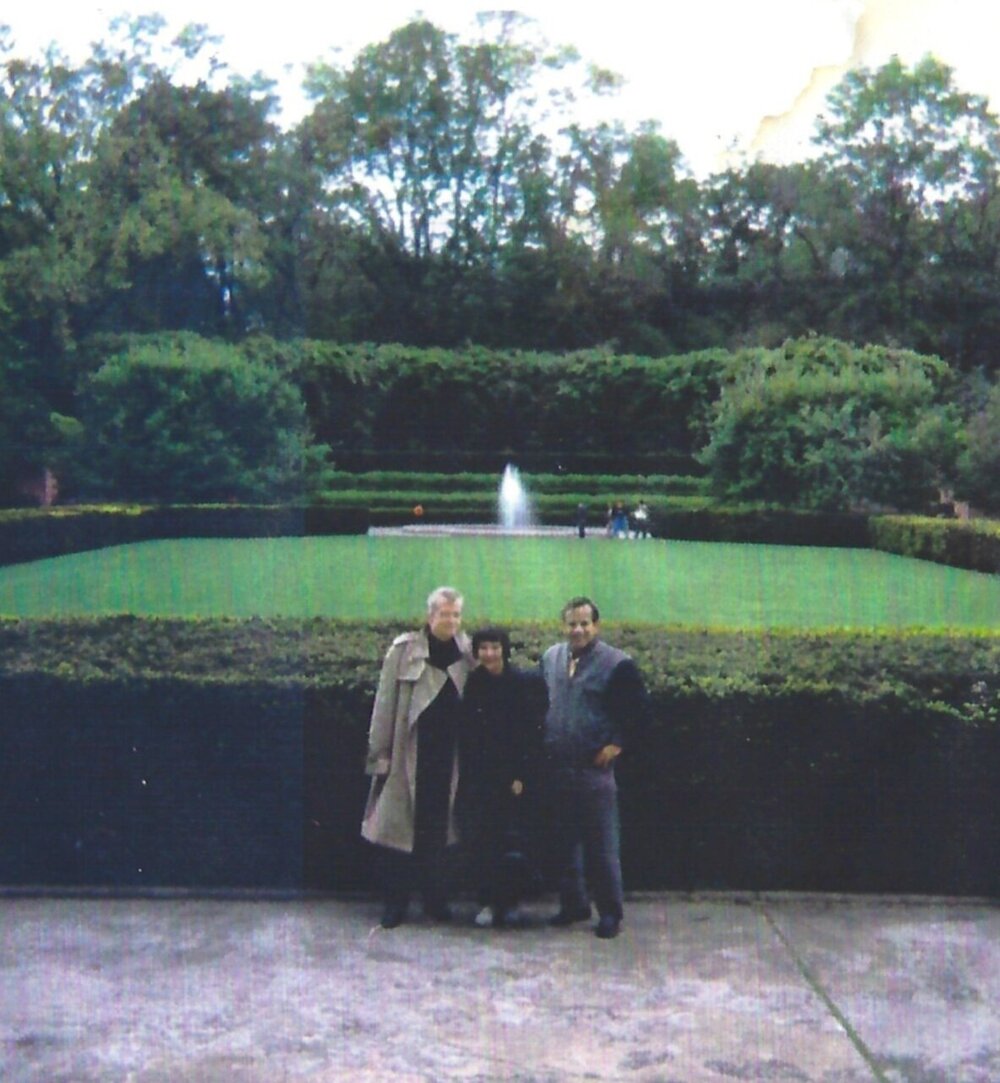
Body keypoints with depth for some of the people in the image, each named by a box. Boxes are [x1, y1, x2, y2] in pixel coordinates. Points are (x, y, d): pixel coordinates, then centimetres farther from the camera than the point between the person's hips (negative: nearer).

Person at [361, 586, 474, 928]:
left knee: (438, 830, 11)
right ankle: (395, 902, 13)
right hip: (408, 758, -2)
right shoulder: (404, 650, -5)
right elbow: (386, 705, -5)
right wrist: (380, 754, -8)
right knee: (399, 830, 2)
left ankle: (435, 899, 23)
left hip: (447, 759, 3)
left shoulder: (467, 653, 4)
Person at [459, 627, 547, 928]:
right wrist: (468, 774, 1)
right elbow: (465, 734, 7)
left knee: (515, 844, -4)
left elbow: (533, 733, -5)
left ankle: (510, 901, 11)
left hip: (515, 777, -2)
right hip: (480, 778, 2)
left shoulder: (525, 683, -4)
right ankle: (489, 901, 13)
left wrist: (522, 776, -9)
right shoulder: (472, 684, 4)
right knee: (482, 843, 1)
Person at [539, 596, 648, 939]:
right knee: (563, 842, 13)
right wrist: (542, 742, 12)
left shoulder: (616, 663, -7)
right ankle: (573, 904, 26)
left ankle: (611, 912, 10)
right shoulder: (551, 657, 10)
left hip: (595, 769, -5)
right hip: (557, 770, 5)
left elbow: (637, 708, -3)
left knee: (601, 846, -1)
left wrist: (617, 743, -8)